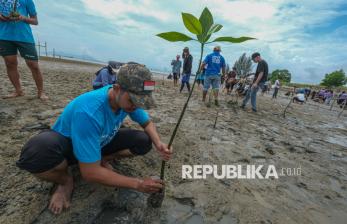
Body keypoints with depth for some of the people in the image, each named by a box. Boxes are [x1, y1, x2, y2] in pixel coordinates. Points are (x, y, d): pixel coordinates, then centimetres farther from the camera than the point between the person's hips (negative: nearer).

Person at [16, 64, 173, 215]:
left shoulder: (127, 98, -21)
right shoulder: (88, 112, -39)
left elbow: (147, 123, -3)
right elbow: (90, 173, -34)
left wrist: (158, 144, -24)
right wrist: (137, 184, -29)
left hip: (102, 142, 5)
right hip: (66, 143, -4)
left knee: (144, 142, -16)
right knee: (37, 151, -39)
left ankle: (102, 161, 6)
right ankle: (65, 181, -5)